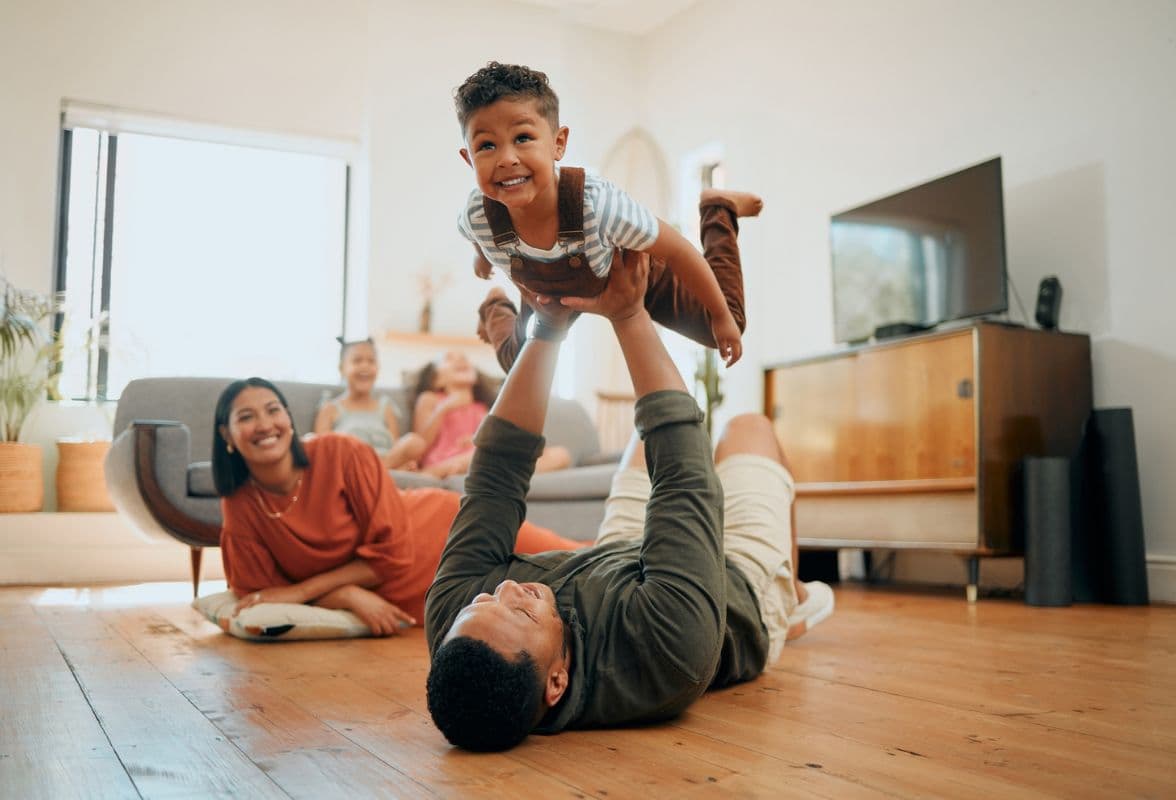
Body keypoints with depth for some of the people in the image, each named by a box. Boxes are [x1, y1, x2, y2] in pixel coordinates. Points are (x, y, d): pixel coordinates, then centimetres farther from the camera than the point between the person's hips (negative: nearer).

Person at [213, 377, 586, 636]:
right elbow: (264, 594, -9)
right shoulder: (239, 509, -13)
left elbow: (393, 552, -22)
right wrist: (351, 595, -23)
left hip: (448, 531, -2)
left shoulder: (341, 453, -24)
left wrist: (301, 591, -24)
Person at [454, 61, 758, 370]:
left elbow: (678, 252, -29)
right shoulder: (477, 214, -36)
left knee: (723, 329, 7)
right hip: (551, 296, 3)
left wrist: (722, 316, -18)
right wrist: (482, 259, 16)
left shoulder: (598, 203, -45)